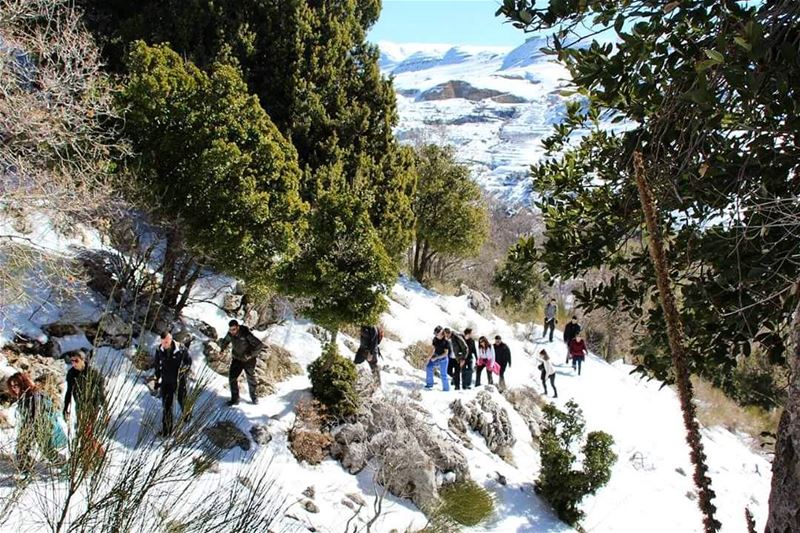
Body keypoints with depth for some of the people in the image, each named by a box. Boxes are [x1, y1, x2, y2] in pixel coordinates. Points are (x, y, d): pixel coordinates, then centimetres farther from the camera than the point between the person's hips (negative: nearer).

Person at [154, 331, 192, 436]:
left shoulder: (181, 349, -20)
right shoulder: (159, 350, -12)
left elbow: (189, 361, -3)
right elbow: (157, 365, 4)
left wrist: (183, 372, -13)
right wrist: (157, 380, 9)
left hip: (179, 381, -1)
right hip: (166, 381, 1)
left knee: (182, 400, 20)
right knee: (166, 405, 2)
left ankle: (186, 414, 51)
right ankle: (166, 428, 13)